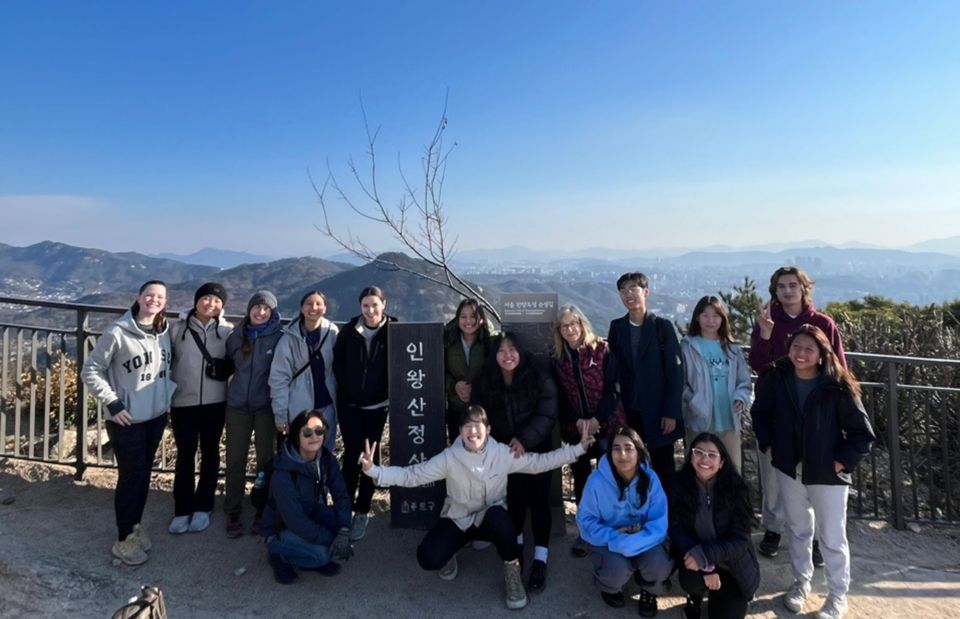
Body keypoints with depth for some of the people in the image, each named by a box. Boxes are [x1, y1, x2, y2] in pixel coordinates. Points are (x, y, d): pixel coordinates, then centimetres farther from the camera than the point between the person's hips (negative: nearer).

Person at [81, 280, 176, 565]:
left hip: (157, 416, 5)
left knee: (144, 474, 16)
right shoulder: (118, 333, -15)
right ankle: (124, 539, 17)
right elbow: (90, 370, -10)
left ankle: (135, 525, 33)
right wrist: (112, 403, -14)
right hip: (127, 419, -5)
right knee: (131, 476, 1)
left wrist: (169, 394, 6)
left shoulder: (164, 333, 3)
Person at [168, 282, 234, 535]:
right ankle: (182, 510, 19)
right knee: (185, 456, 7)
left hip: (215, 403, 0)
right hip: (183, 402, 0)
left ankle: (202, 507, 24)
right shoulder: (178, 329, -1)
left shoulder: (228, 331, -1)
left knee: (210, 454, 11)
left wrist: (223, 369, -8)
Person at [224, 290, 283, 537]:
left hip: (266, 405, -3)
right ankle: (233, 512, 21)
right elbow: (227, 363, 17)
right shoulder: (237, 335, 3)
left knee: (266, 459, 8)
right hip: (237, 405, 3)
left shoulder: (278, 336, -8)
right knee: (235, 460, 7)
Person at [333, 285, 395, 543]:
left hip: (377, 404, 0)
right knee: (352, 454, 0)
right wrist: (345, 387, -2)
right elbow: (337, 361, 5)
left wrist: (391, 392, -9)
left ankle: (362, 512, 18)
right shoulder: (350, 330, -3)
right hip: (349, 403, 1)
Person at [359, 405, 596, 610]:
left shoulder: (503, 454, -16)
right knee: (427, 559, -23)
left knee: (499, 516, -39)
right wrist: (373, 470, -34)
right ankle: (450, 552, 17)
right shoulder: (449, 457, -17)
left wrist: (579, 448, -22)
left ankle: (512, 571, -10)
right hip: (458, 520, 1)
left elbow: (539, 462, -14)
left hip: (490, 519, -1)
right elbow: (411, 475, -18)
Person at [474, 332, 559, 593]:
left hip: (535, 450, -3)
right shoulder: (486, 383, -5)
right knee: (513, 498, 12)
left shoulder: (540, 380, -16)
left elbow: (546, 416, -20)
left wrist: (524, 439, -31)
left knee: (538, 500, -3)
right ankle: (516, 545, 34)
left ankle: (540, 560, 5)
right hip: (505, 452, 3)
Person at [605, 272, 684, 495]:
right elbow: (611, 370, 5)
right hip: (628, 412, 3)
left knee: (664, 470, 7)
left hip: (658, 412, -2)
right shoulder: (616, 327, 5)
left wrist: (671, 412, -10)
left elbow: (676, 372, -6)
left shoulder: (663, 326, -4)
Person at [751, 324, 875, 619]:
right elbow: (760, 412, 9)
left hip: (828, 474, -3)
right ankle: (801, 582, 39)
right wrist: (767, 444, 2)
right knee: (798, 530, 20)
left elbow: (863, 434, -9)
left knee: (831, 538, 9)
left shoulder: (837, 387, -17)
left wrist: (842, 461, -13)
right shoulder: (777, 379, -9)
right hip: (789, 469, 3)